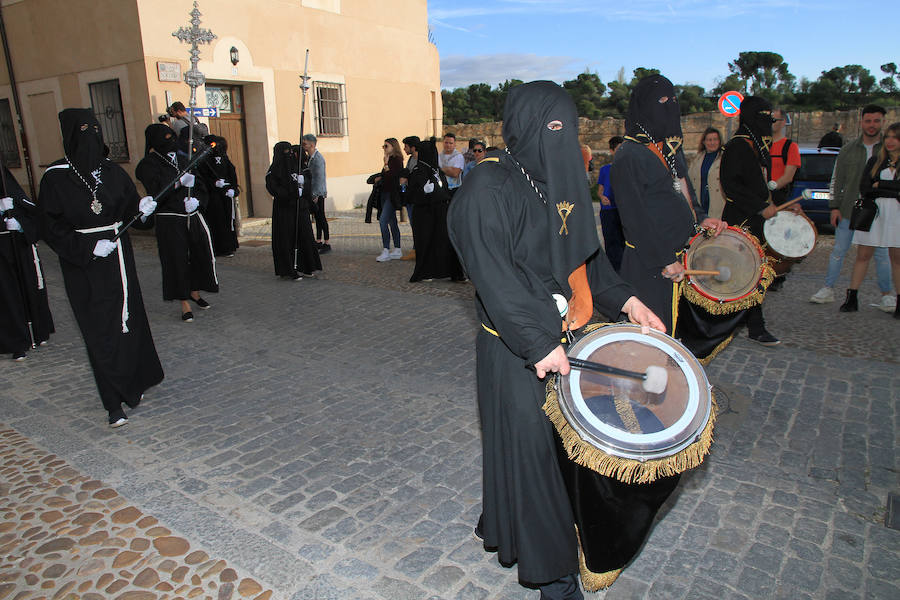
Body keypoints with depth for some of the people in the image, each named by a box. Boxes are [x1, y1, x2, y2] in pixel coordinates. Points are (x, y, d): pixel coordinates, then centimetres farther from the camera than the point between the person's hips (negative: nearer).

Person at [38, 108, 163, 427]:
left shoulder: (112, 170, 5)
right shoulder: (55, 178, -8)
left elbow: (130, 208, 8)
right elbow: (51, 227, -9)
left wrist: (142, 208, -14)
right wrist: (88, 248, -19)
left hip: (118, 258, 4)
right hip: (84, 266, -4)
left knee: (128, 321, 12)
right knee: (100, 332, -1)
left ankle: (134, 384, 31)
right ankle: (114, 404, 7)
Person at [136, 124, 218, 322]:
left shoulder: (182, 159, 11)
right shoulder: (148, 165, -5)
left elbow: (201, 186, 12)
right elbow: (155, 195, -16)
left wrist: (197, 200, -7)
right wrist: (179, 183, -23)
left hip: (194, 217, 5)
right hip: (170, 222, -5)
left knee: (200, 254, 8)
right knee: (177, 260, -1)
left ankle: (195, 293, 29)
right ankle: (185, 304, 9)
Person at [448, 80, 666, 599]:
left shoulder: (564, 178, 11)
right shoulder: (489, 188, -14)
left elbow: (588, 253, 17)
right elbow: (494, 276, -21)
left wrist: (623, 299, 5)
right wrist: (539, 342, -26)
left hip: (568, 338, 8)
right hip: (517, 352, -8)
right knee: (532, 448, 4)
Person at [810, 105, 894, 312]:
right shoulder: (849, 149, 5)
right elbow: (837, 180, 7)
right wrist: (834, 207, 2)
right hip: (849, 210, 1)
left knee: (881, 254, 5)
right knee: (838, 250, 5)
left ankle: (887, 295, 16)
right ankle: (828, 289, 14)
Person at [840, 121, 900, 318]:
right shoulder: (875, 161, 11)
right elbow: (864, 188, 0)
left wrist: (879, 185, -6)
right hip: (873, 211, 2)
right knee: (863, 255, 0)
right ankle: (852, 298, 3)